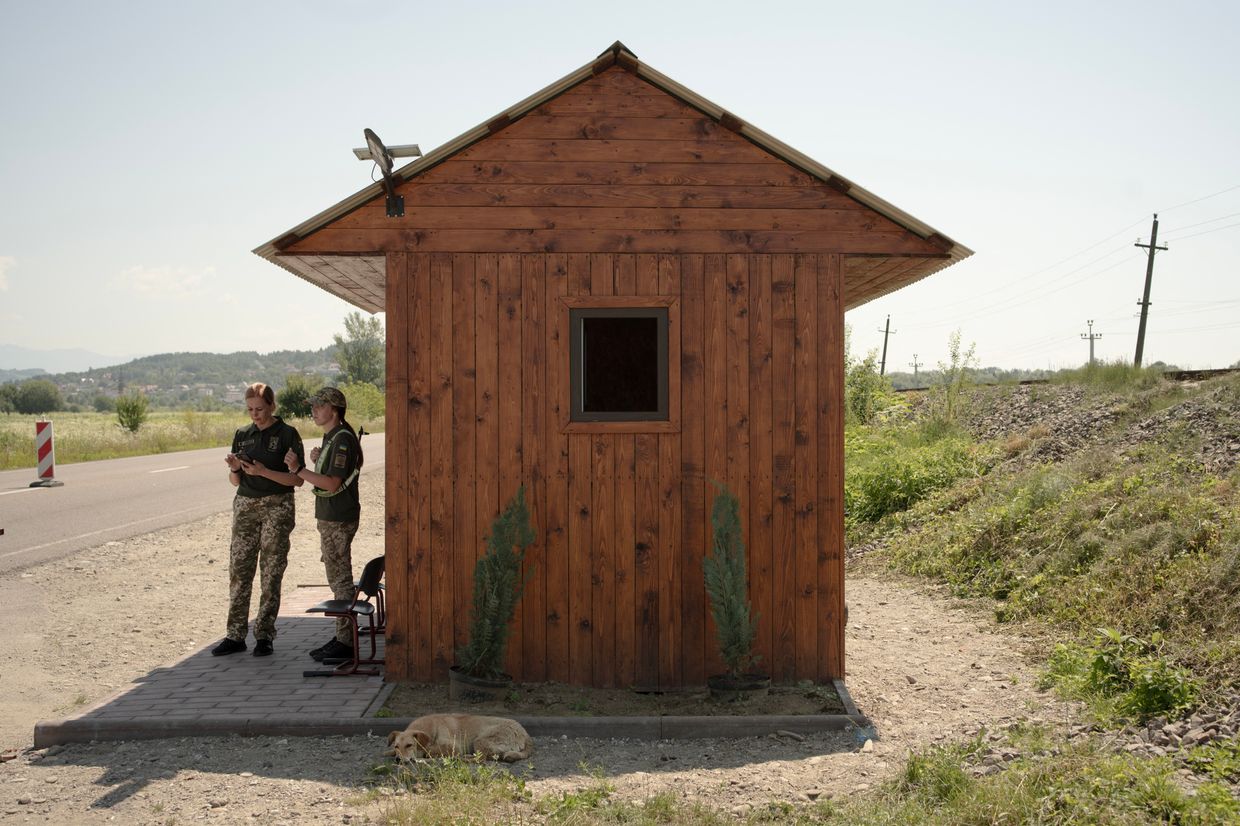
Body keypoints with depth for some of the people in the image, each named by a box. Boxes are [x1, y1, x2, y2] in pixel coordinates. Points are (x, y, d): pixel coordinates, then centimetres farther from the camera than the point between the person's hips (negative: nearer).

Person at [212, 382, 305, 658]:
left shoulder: (287, 434, -4)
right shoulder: (242, 435, 10)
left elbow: (296, 479, -7)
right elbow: (236, 481, 14)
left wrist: (264, 471, -18)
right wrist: (235, 468, -8)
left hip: (277, 507, -4)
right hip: (245, 504, 4)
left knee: (271, 573, 0)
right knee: (239, 570, 1)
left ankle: (265, 636, 7)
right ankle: (235, 635, 7)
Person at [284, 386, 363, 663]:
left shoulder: (343, 439, -17)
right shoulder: (330, 437, 15)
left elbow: (333, 484, -23)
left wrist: (299, 469, -23)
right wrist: (317, 461, 5)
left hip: (339, 520, -10)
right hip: (328, 517, 10)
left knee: (341, 580, -6)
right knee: (338, 580, 14)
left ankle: (345, 643, -1)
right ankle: (342, 636, 21)